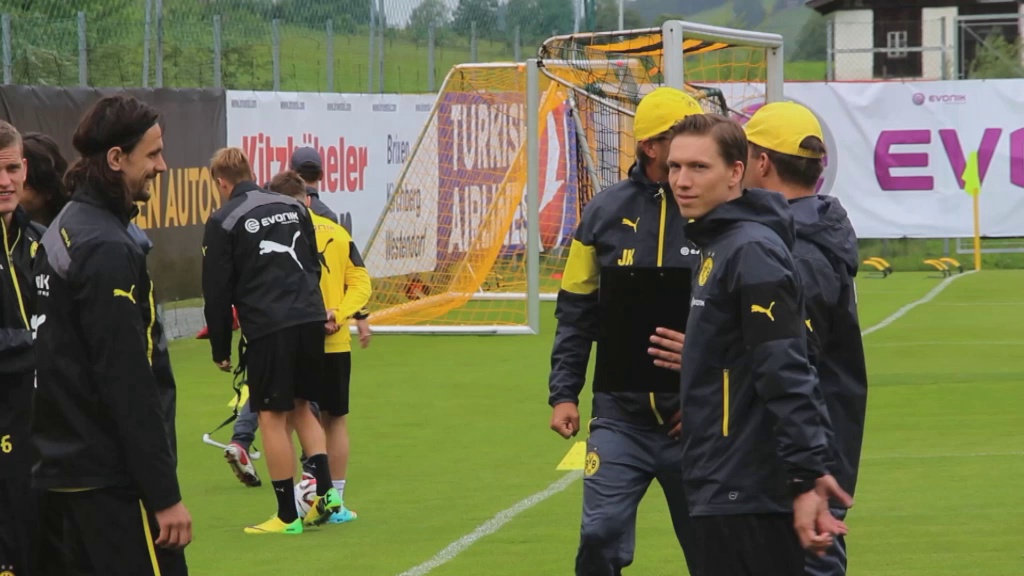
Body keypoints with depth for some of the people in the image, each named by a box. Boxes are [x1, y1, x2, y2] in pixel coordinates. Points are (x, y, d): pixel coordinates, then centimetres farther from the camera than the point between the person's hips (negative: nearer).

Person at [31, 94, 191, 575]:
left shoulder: (63, 229, 13)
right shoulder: (108, 250, -17)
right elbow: (129, 386, -20)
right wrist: (165, 494, -18)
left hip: (64, 467, 10)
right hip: (111, 480, -10)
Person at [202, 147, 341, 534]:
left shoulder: (223, 222, -3)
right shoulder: (293, 208, 13)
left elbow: (218, 293, -2)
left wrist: (220, 349, 6)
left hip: (267, 330, -5)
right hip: (310, 320, 5)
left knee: (273, 417, 2)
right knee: (301, 408, 18)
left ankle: (287, 515, 4)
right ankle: (326, 493, 7)